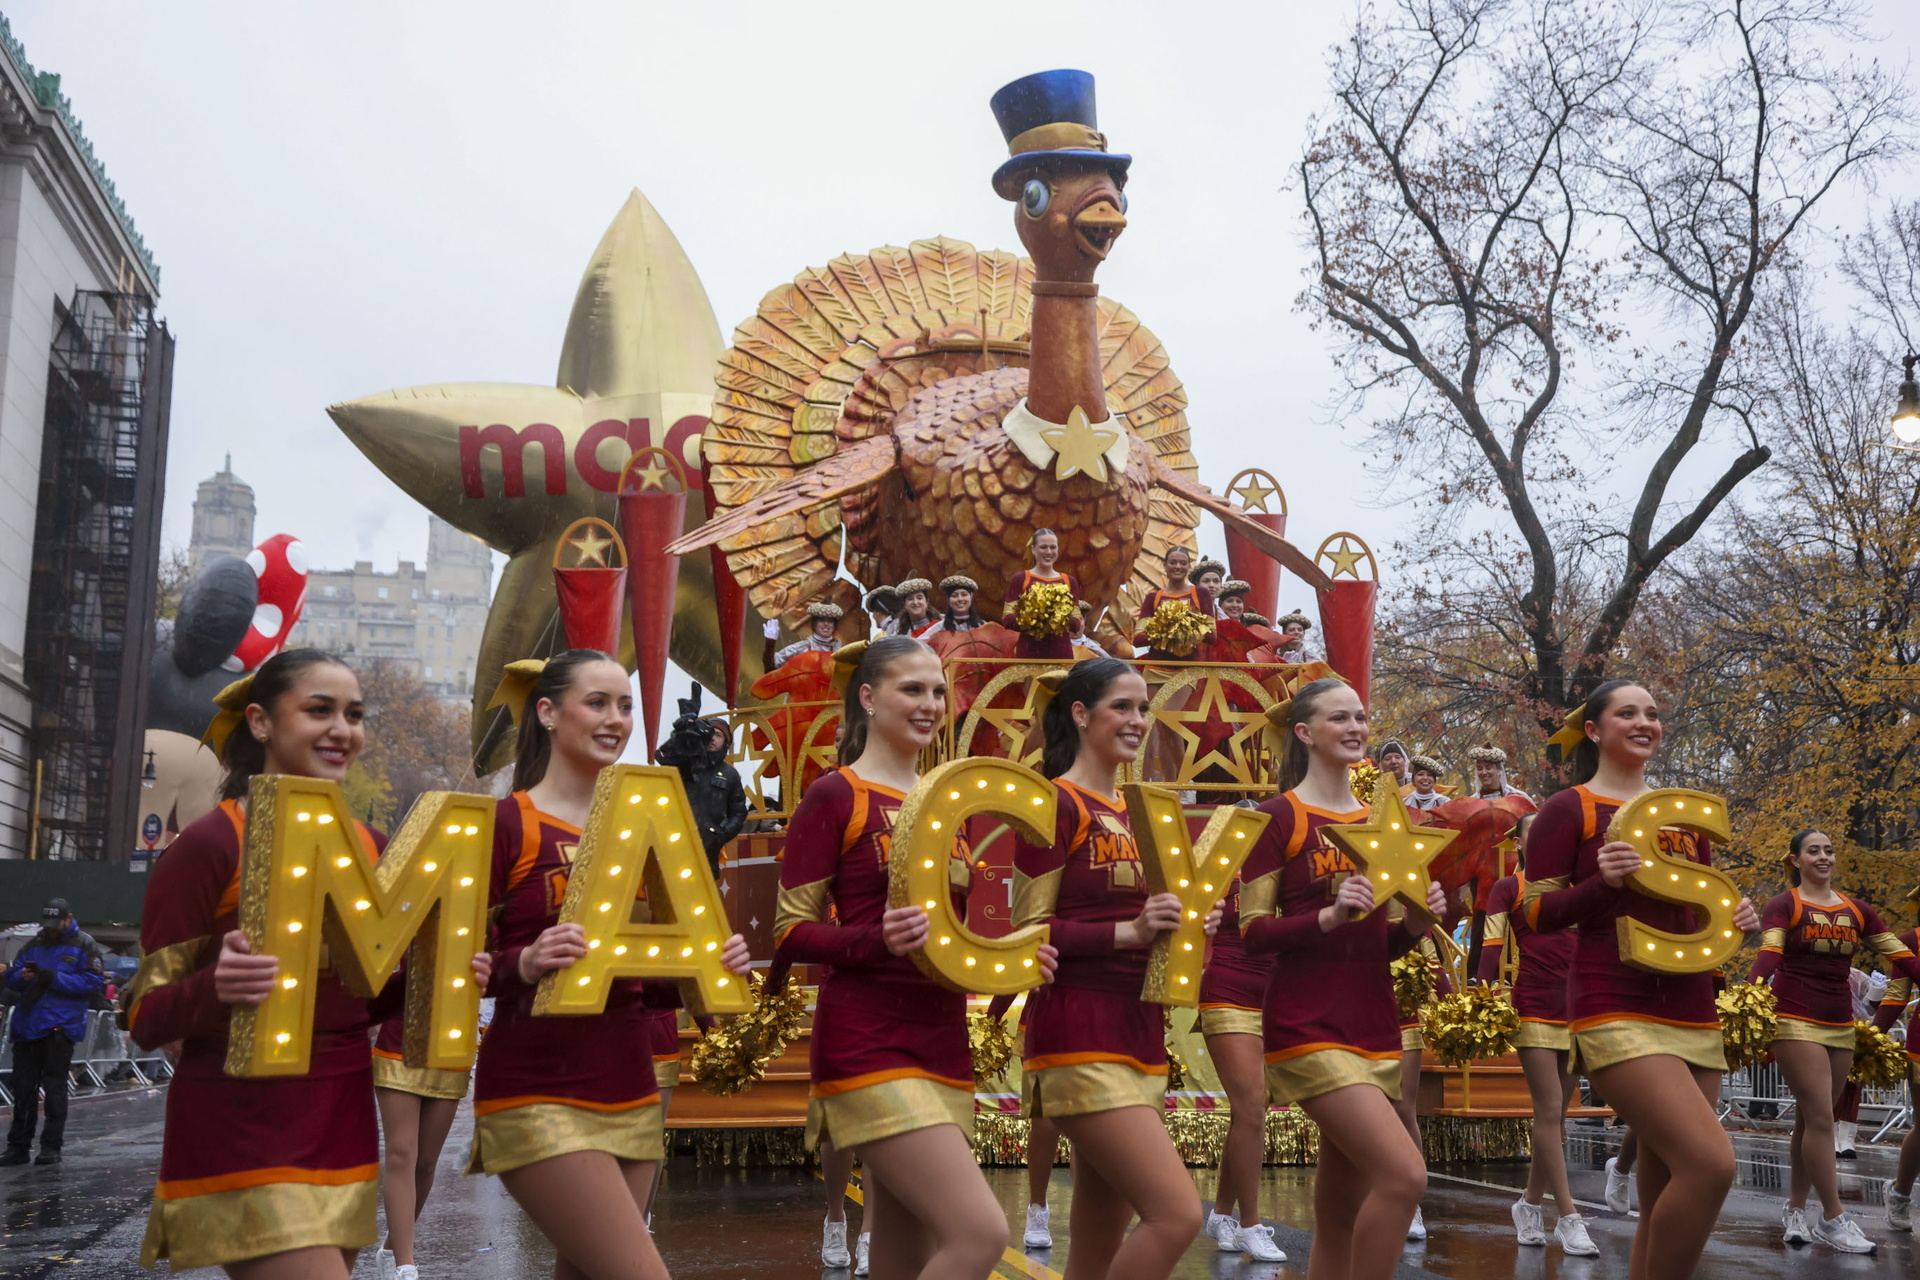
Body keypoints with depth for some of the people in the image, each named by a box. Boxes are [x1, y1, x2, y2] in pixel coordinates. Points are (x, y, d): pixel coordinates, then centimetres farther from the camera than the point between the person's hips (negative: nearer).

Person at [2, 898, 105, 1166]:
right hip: (27, 1024, 5)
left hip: (60, 1026, -5)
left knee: (55, 1088, -1)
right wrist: (22, 976, -7)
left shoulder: (83, 945, 1)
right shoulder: (35, 945, 18)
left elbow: (95, 982, -9)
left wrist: (55, 978, -17)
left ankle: (52, 1146, 5)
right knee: (23, 1087, 7)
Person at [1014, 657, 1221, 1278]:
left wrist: (1185, 925, 4)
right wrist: (1128, 930, -22)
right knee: (1177, 1214, -17)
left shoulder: (1134, 813, 16)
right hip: (1080, 1040, -8)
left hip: (1138, 1034, 8)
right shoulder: (1057, 802, -7)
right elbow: (1029, 932, -12)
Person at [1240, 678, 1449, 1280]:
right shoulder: (1280, 816, -4)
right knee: (1404, 1174, -19)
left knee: (1341, 1213, 8)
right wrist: (1328, 916, -24)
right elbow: (1252, 933, -9)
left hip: (1375, 1027, 6)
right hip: (1309, 1029, -6)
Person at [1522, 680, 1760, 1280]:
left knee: (1665, 1198, 5)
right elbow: (1537, 916, -4)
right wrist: (1601, 881, -21)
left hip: (1693, 1015, 7)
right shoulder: (1568, 810, 0)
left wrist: (1735, 919, 4)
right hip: (1617, 1014, -7)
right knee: (1711, 1163, -22)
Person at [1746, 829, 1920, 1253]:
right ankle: (1834, 1218, -5)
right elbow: (1768, 956, -17)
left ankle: (1794, 1210, 17)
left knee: (1810, 1120, 8)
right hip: (1796, 1022, -5)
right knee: (1820, 1118, -10)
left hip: (1841, 1026, 5)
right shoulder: (1783, 905, -2)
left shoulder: (1858, 910, 12)